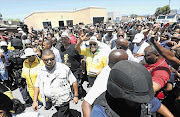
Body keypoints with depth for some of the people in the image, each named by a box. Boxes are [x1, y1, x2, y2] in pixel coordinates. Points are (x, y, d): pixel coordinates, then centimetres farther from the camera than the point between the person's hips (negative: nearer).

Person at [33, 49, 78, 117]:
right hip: (52, 102, 5)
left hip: (63, 101, -4)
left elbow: (74, 82, -7)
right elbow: (37, 86, 11)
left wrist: (76, 96, -4)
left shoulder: (64, 68, -14)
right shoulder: (41, 71, -1)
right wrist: (35, 101, 7)